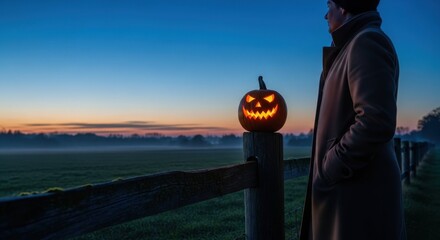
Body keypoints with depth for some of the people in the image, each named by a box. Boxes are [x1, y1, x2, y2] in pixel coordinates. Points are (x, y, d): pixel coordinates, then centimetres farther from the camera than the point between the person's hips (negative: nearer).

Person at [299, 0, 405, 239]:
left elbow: (376, 122, -25)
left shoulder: (368, 41, -14)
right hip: (349, 184, 10)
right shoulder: (355, 45, 16)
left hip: (359, 190, -10)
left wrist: (329, 169, -18)